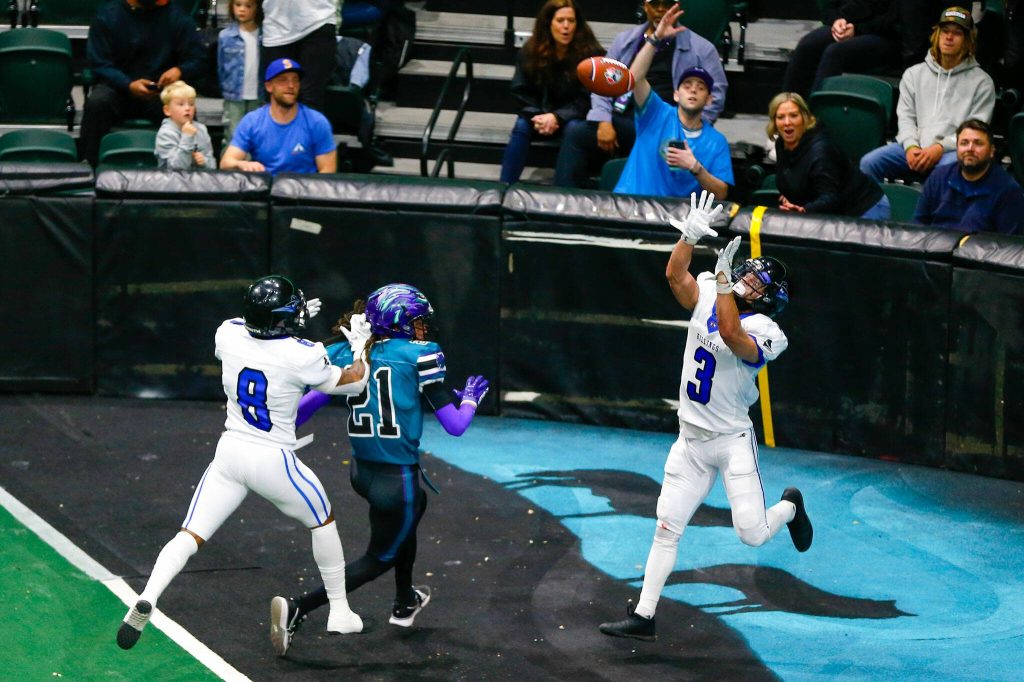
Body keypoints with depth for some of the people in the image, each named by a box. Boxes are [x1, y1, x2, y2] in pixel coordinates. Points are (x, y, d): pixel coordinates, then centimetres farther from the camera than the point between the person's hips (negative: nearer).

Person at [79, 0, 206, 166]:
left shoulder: (176, 16, 1)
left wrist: (179, 71, -22)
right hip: (119, 87, 0)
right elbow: (99, 63, -6)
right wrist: (129, 85, -24)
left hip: (162, 91, 0)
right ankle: (88, 164, -27)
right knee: (98, 101, -33)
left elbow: (195, 59, 3)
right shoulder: (108, 15, -2)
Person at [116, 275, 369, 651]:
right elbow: (354, 383, -4)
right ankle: (340, 613, 31)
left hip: (230, 452, 3)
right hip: (274, 462, -3)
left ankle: (146, 599, -24)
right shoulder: (301, 356, -19)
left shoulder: (229, 334, -8)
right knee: (323, 521, 23)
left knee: (189, 537, 2)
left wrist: (294, 319, 17)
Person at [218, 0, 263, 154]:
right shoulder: (225, 36, -2)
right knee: (232, 139, 1)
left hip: (259, 98, 0)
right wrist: (226, 90, 9)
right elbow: (221, 67, 8)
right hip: (234, 98, 0)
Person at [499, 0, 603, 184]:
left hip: (573, 116, -2)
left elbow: (586, 99, -14)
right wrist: (539, 117, -19)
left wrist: (557, 117, -28)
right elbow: (521, 92, 0)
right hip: (541, 113, 2)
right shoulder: (530, 52, -6)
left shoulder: (591, 54, -15)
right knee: (522, 126, -28)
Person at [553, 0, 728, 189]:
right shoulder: (625, 40, 20)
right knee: (575, 130, -26)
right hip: (623, 121, 3)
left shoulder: (701, 49, 11)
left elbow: (715, 96, 5)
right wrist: (604, 121, -4)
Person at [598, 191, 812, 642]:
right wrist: (690, 235, -24)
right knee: (667, 530, 4)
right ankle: (643, 617, 8)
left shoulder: (764, 331, -17)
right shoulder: (707, 299, 2)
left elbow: (731, 335, -36)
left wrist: (723, 278, -38)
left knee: (753, 534, -10)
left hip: (733, 440, -5)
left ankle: (790, 506, 25)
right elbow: (674, 275, -11)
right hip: (691, 440, 5)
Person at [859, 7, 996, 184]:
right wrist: (911, 146, -8)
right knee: (869, 163, -22)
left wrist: (940, 148, -13)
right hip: (914, 148, 3)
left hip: (954, 150, -3)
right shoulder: (914, 74, 21)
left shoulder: (981, 82, 10)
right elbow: (905, 116, 14)